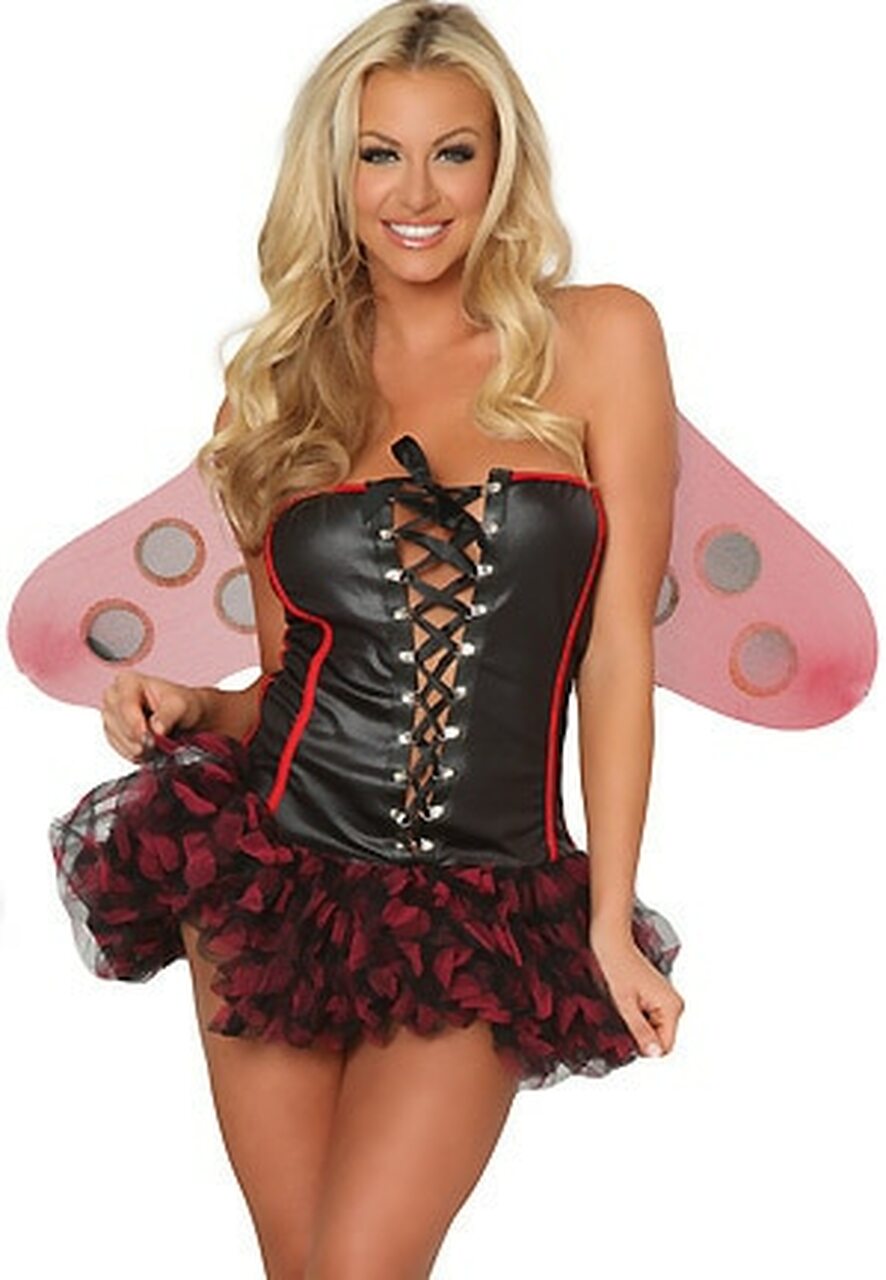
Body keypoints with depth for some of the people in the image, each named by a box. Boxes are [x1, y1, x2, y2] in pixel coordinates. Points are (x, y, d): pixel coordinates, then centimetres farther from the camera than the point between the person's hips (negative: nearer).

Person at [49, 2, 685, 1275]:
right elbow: (283, 682, 14)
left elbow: (619, 648, -2)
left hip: (485, 915, -2)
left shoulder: (598, 339, 0)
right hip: (275, 871, 3)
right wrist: (187, 707, -8)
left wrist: (611, 924, -5)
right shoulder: (285, 383, 10)